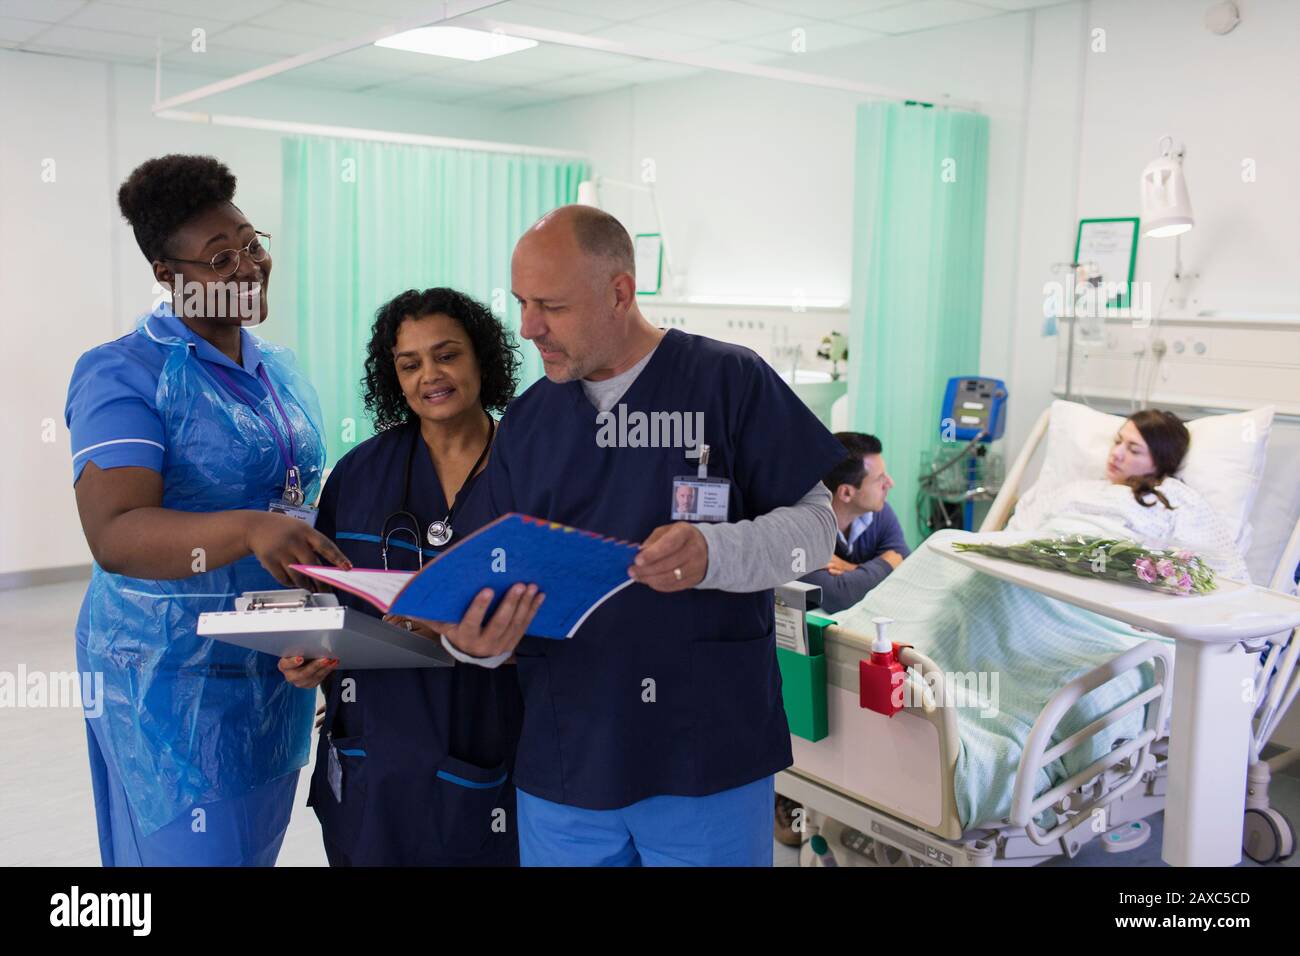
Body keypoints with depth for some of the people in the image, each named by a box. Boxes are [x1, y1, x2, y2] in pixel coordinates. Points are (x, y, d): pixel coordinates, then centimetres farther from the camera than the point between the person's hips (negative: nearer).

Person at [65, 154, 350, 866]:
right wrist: (251, 530, -40)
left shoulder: (281, 369, 9)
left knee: (257, 847, 18)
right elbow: (113, 534, -25)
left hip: (277, 667, 7)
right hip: (174, 673, -7)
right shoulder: (125, 375, -13)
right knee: (195, 850, 1)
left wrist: (338, 564, 3)